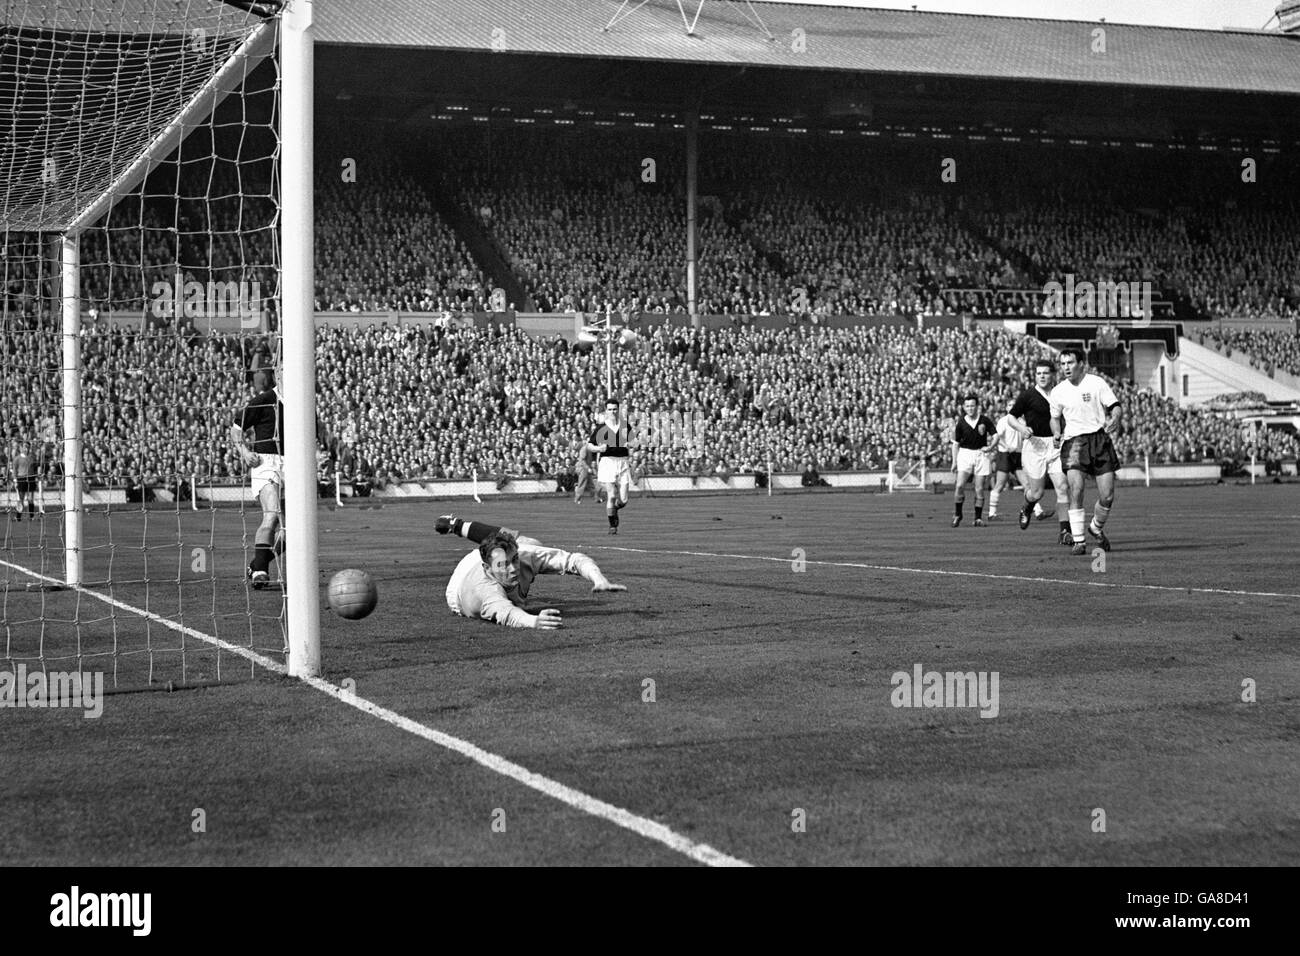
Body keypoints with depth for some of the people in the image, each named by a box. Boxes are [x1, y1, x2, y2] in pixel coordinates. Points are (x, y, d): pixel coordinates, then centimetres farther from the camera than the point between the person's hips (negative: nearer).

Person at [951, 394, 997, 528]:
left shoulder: (985, 420, -1)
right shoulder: (961, 423, 0)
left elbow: (996, 435, 3)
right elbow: (956, 443, 6)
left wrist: (990, 446, -16)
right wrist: (954, 461, 3)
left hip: (981, 455, 0)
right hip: (965, 454, 0)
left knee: (980, 489, 0)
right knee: (960, 485, -15)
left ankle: (978, 518, 11)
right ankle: (957, 515, -1)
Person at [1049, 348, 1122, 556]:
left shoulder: (1096, 383, 0)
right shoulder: (1058, 392, 7)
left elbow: (1116, 407, -3)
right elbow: (1055, 418, 20)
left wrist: (1114, 419, -25)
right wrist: (1056, 433, -1)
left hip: (1100, 439, -1)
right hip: (1073, 442, 1)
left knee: (1107, 496, -3)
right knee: (1076, 490, -18)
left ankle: (1097, 528, 27)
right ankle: (1078, 541, -12)